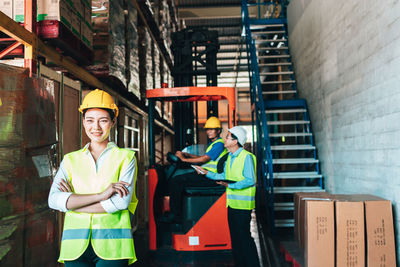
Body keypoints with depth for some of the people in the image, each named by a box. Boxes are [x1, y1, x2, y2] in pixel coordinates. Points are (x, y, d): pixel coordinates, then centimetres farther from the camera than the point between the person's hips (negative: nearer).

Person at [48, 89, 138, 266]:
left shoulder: (125, 157, 4)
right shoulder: (70, 160, 11)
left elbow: (122, 201, -10)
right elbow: (54, 200, -4)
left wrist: (72, 202, -6)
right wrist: (100, 195, -13)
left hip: (112, 246, -2)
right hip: (75, 246, 2)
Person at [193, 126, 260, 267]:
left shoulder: (247, 157, -13)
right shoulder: (229, 157, 13)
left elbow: (250, 180, -19)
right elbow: (224, 176, 18)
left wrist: (230, 185, -21)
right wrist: (206, 173, 14)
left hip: (242, 204, -8)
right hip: (232, 202, 9)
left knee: (243, 236, -5)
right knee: (234, 236, 14)